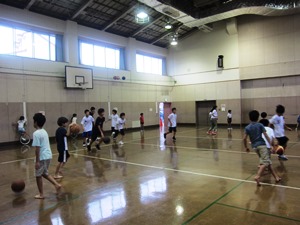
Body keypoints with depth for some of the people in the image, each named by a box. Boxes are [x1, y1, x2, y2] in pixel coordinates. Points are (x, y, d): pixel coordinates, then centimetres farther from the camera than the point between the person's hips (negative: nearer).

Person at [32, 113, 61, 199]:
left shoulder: (36, 133, -15)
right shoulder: (44, 131, 11)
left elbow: (37, 148, -19)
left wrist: (37, 161, -16)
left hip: (42, 157, -8)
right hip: (48, 155, 8)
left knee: (38, 175, 8)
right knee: (45, 173, 23)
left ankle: (41, 194, 18)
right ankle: (57, 184, 14)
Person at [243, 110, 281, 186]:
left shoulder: (247, 127, 8)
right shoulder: (260, 125, 1)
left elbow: (244, 139, 3)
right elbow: (266, 136, -4)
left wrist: (246, 147, 15)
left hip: (254, 146, 5)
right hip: (261, 145, -5)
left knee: (268, 162, 14)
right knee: (265, 162, -10)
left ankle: (276, 177, 17)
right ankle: (257, 176, -29)